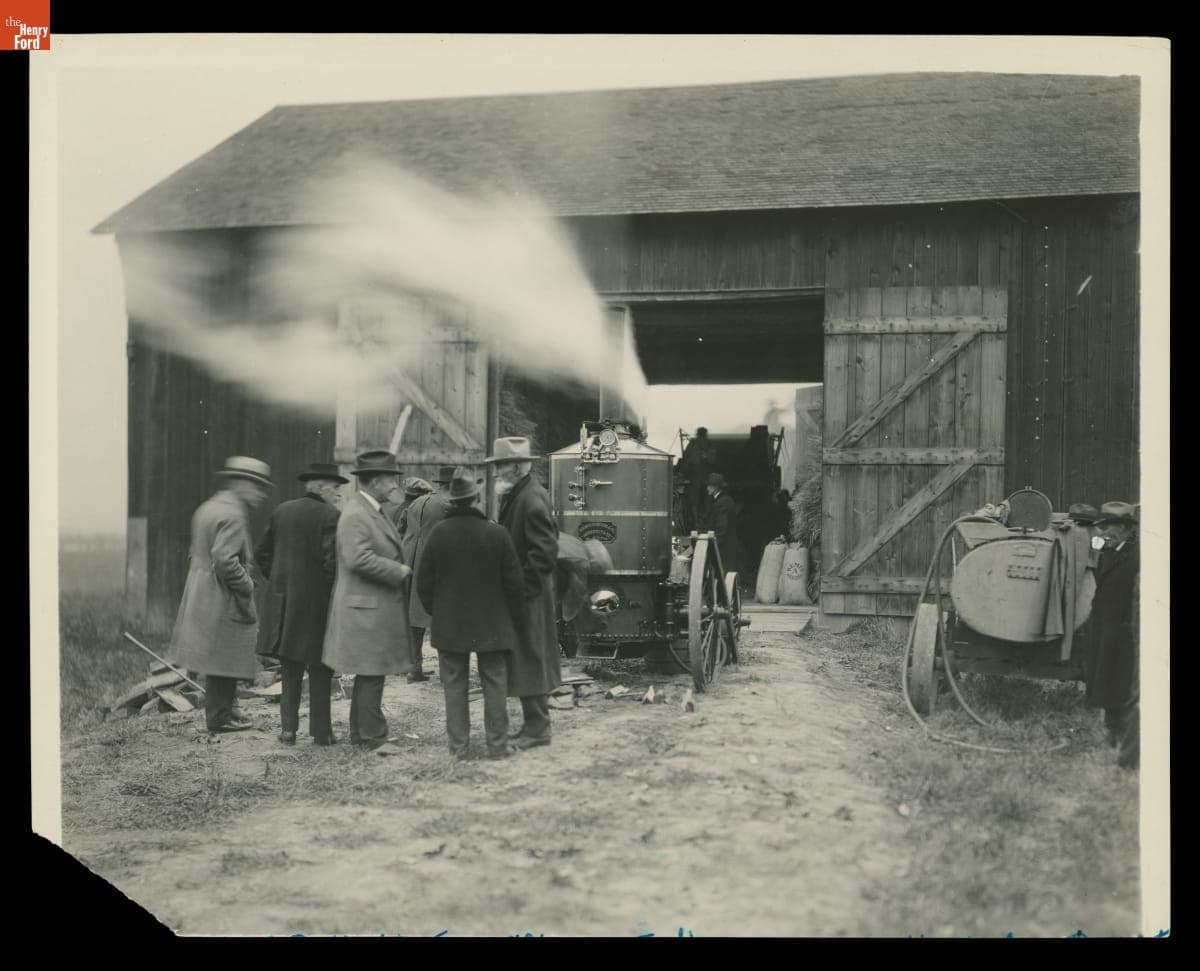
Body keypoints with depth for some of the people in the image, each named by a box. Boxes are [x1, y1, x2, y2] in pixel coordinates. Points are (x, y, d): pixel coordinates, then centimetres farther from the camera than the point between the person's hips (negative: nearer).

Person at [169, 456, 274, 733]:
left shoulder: (207, 507, 13)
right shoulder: (232, 515, -19)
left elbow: (196, 554, 17)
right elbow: (225, 561, -28)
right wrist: (246, 587, -16)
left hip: (202, 594, 10)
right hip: (223, 599, -10)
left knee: (218, 656, 17)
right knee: (225, 658, 1)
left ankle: (221, 709, 27)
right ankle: (219, 717, 9)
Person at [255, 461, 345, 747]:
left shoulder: (282, 511, 7)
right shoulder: (329, 516, -12)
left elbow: (262, 554, 11)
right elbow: (332, 561, -18)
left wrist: (278, 581, 17)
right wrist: (336, 592, -4)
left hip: (283, 602, 6)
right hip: (316, 602, -5)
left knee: (291, 669, 14)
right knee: (320, 669, 5)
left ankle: (288, 727, 14)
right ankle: (320, 731, 9)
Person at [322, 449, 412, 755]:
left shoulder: (373, 511, 14)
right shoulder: (355, 515, -18)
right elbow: (358, 558, -27)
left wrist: (399, 568, 9)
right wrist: (399, 571, -19)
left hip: (377, 607, 11)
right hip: (366, 608, -10)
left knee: (369, 674, 16)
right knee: (371, 674, -3)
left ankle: (360, 733, 25)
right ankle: (373, 736, 5)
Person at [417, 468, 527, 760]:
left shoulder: (437, 533, -7)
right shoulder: (497, 533, -10)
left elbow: (423, 582, -2)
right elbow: (514, 582, -5)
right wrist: (517, 621, 7)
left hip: (449, 625, 1)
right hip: (491, 623, -1)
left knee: (454, 686, 8)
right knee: (495, 685, 8)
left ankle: (458, 747, 12)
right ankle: (498, 747, 12)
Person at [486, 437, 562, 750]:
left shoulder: (531, 499, -18)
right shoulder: (516, 495, 12)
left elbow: (545, 551, -23)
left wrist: (522, 588, -20)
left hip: (528, 597, -10)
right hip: (521, 595, 10)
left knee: (529, 661, -1)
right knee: (530, 662, 15)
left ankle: (537, 728, 8)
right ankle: (535, 723, 24)